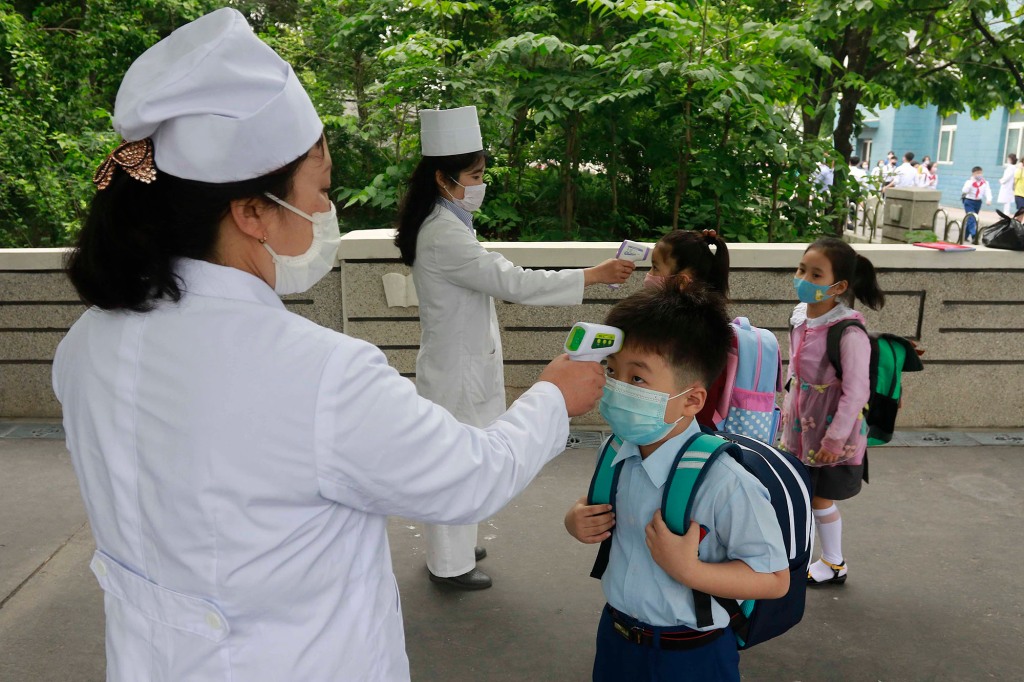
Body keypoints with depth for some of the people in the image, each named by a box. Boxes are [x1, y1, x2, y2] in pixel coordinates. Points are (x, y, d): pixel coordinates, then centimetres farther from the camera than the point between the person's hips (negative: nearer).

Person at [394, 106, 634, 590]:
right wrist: (594, 275, -25)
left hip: (461, 359, 10)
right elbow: (512, 283, -29)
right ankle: (450, 564, 20)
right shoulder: (444, 236, -24)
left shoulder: (444, 226, 9)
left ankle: (454, 547, 36)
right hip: (457, 367, -10)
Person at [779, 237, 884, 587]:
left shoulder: (849, 333, -27)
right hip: (800, 423, 7)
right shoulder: (800, 315, -3)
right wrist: (788, 406, 16)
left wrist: (835, 439, -17)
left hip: (832, 428, -6)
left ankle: (834, 564, 32)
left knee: (820, 497, 9)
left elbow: (856, 392, -22)